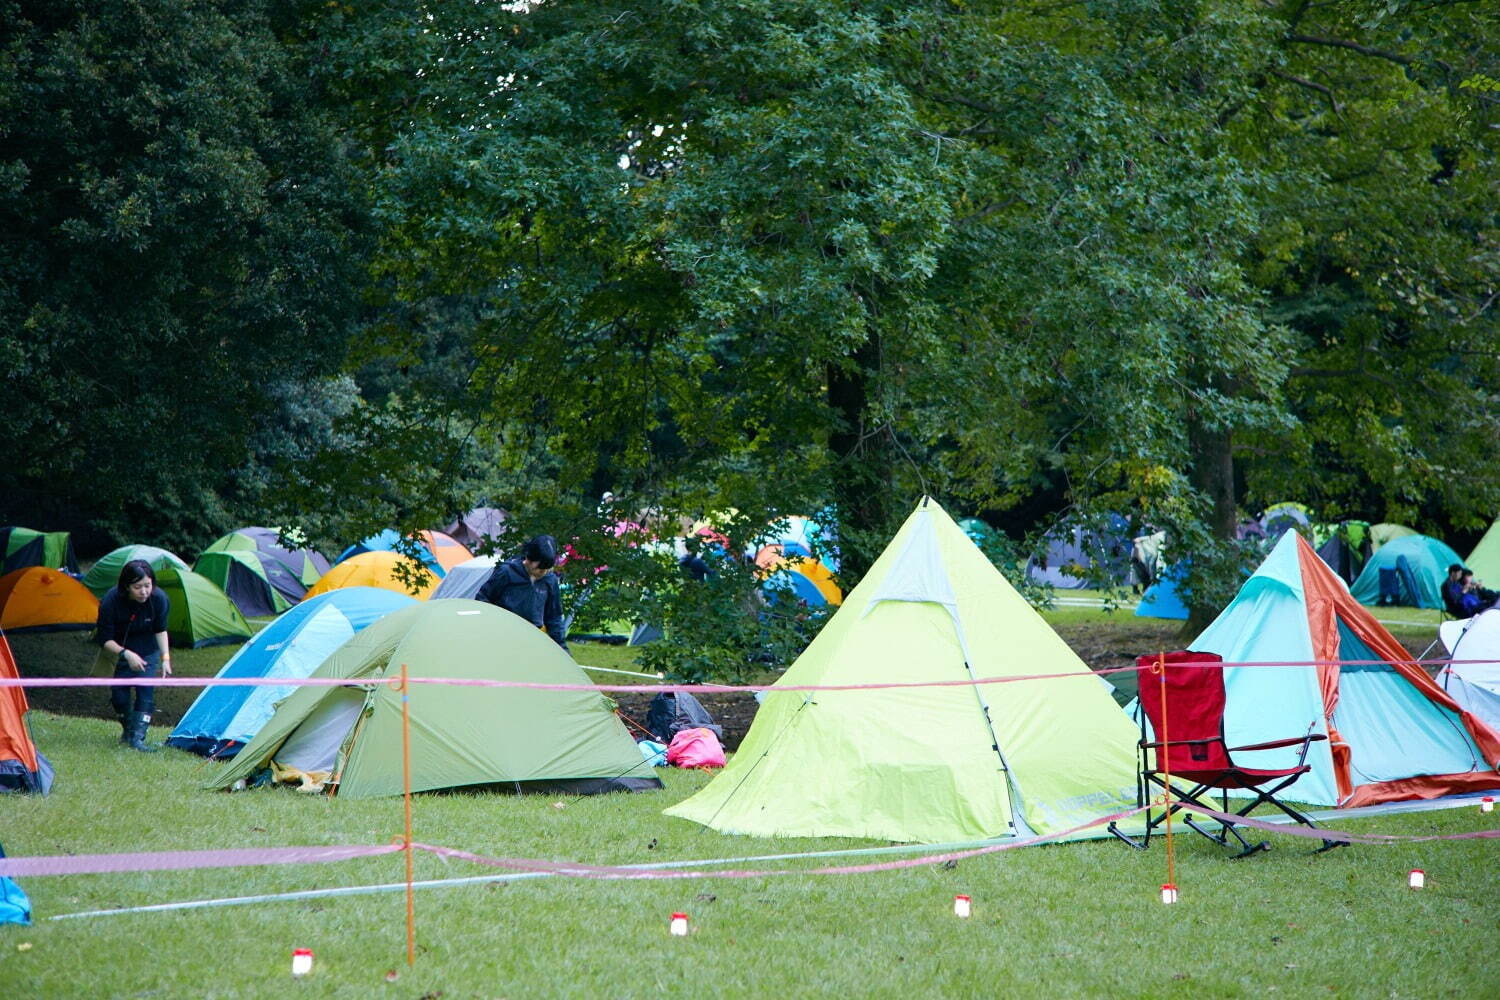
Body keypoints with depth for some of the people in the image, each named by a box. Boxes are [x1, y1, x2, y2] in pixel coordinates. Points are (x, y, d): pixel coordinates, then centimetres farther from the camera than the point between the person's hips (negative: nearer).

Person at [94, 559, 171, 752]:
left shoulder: (159, 599, -23)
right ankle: (128, 730, 21)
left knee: (146, 691, -13)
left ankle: (138, 737, -13)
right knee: (119, 694, -4)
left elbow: (160, 630, -4)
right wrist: (126, 654, -37)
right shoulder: (111, 601, -31)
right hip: (119, 649, -1)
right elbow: (105, 639, -24)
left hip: (147, 651, 1)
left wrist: (165, 657, -11)